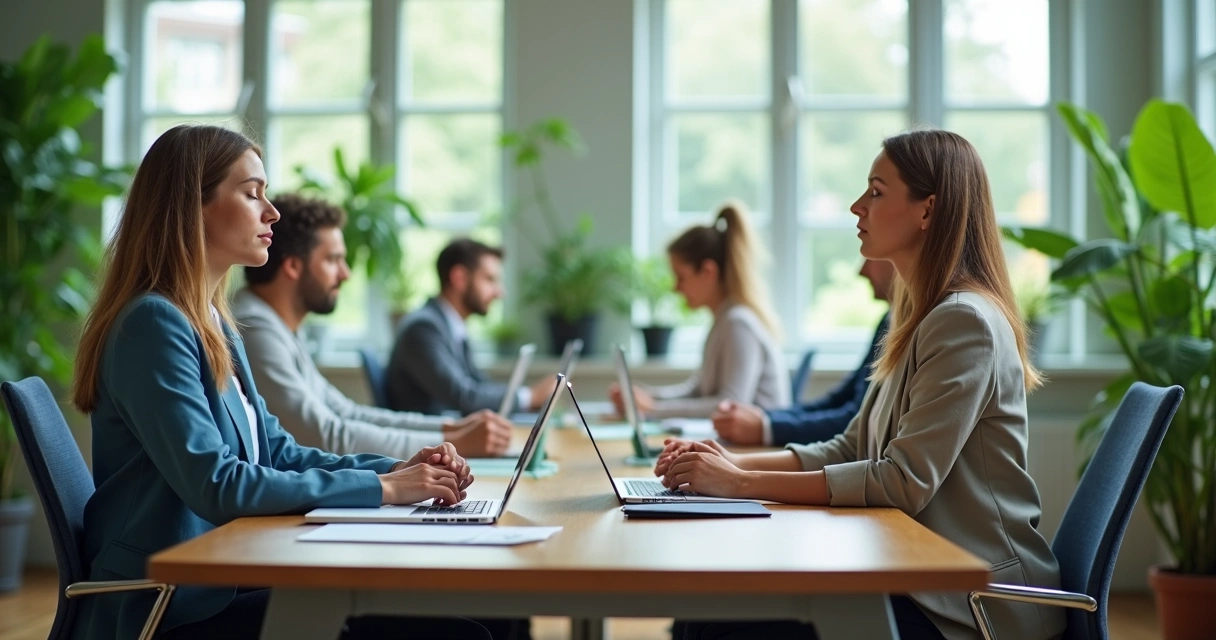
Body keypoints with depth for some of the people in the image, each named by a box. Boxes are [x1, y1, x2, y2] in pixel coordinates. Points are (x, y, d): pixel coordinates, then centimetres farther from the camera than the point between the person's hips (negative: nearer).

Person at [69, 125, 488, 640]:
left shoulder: (213, 323, 14)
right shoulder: (154, 325, -15)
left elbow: (276, 453, 15)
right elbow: (217, 486, -22)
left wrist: (397, 470, -1)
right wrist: (380, 489, -18)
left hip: (222, 585, 9)